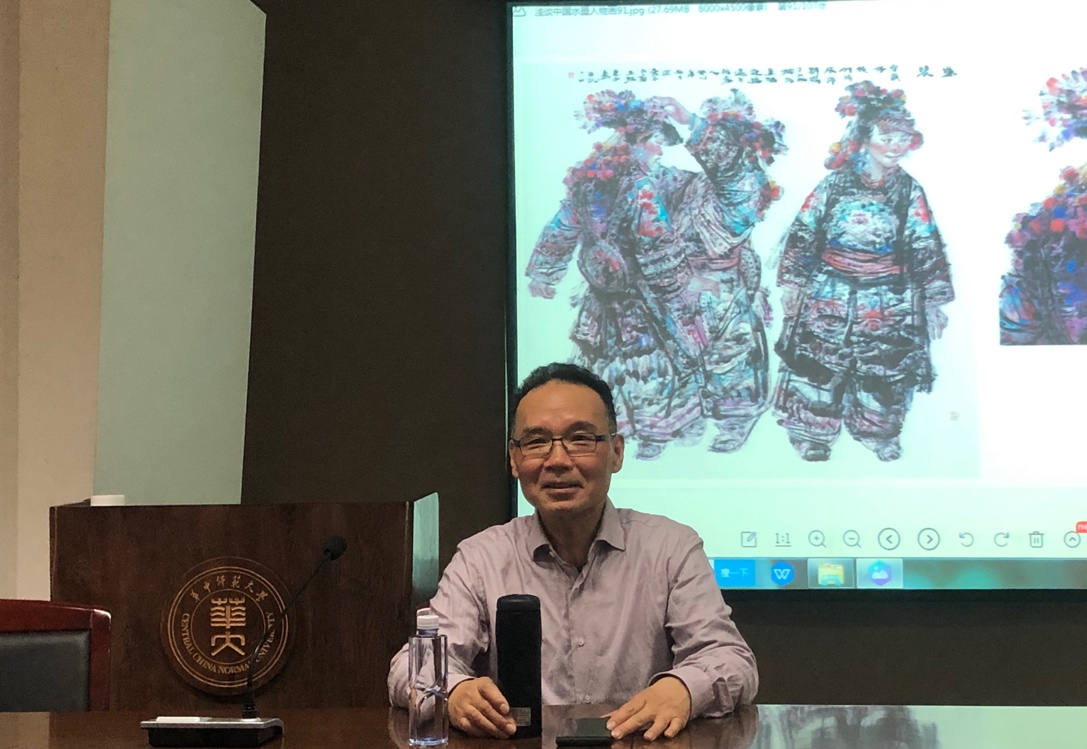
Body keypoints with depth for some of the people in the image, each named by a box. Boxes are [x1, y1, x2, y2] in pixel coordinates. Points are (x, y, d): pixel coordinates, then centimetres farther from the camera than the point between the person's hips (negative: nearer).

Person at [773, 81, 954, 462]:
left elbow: (927, 251, 1)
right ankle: (813, 443, 16)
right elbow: (803, 234, 2)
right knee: (816, 372, 2)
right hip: (828, 297, 0)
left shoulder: (910, 192, 0)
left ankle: (883, 441, 23)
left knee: (884, 377, 7)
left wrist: (934, 301, -2)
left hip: (887, 305, 0)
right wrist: (791, 284, -1)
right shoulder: (835, 183, -2)